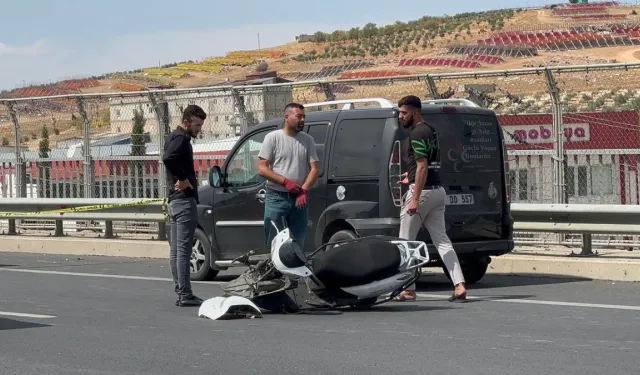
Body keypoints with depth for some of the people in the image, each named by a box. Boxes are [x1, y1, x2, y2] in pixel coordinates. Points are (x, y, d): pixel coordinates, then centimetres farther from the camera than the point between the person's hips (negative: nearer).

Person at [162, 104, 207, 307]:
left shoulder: (174, 136, 17)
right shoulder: (181, 138, -14)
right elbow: (168, 159, -32)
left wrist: (180, 179, 6)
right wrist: (183, 179, -21)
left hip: (174, 199, 10)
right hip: (184, 199, -10)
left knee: (175, 249, 11)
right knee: (184, 249, -9)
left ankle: (180, 292, 16)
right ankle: (185, 295, -9)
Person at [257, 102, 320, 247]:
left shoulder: (307, 140, 8)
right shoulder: (273, 138, -3)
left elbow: (314, 169, 4)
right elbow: (262, 168, -6)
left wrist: (304, 190, -12)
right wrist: (285, 181, -17)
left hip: (299, 198, 4)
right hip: (276, 198, -4)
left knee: (298, 243, 10)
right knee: (273, 242, -3)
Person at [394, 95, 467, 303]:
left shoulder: (418, 134, -14)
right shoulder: (431, 131, 16)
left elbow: (422, 167, -21)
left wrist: (414, 198, -24)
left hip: (423, 191, -9)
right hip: (438, 190, 9)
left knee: (406, 241, 2)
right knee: (441, 239, 5)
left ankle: (409, 289, 4)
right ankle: (459, 285, -7)